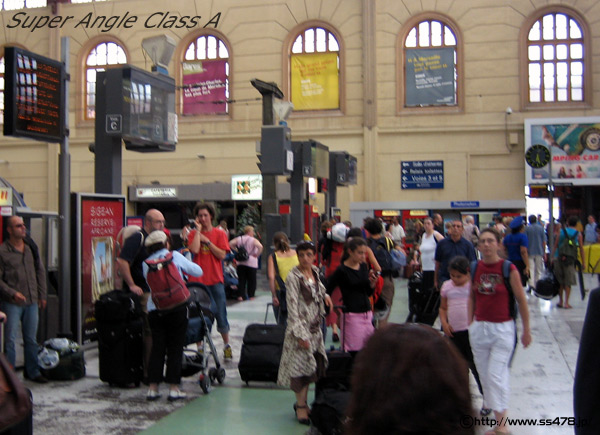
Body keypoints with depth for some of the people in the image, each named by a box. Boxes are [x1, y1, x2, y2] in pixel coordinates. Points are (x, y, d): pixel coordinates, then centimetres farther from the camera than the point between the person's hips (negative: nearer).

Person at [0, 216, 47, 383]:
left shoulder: (31, 247, 8)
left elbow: (40, 272, 15)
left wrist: (42, 296, 13)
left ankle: (32, 371, 23)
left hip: (32, 301, 5)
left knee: (31, 339, 12)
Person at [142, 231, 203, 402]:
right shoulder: (175, 256, 1)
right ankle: (174, 389, 5)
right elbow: (198, 272, 5)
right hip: (177, 309, -3)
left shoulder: (146, 264, 8)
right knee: (175, 348, 4)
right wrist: (182, 267, 23)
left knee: (157, 348, 9)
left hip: (154, 310, 3)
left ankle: (152, 388, 10)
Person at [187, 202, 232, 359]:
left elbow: (222, 255, -7)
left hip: (215, 280, 0)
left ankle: (227, 345, 18)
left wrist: (207, 241, -9)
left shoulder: (219, 233, 5)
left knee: (220, 313, 5)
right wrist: (198, 230, -9)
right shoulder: (193, 234, 5)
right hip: (198, 280, 0)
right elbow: (194, 249, -15)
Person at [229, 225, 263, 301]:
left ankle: (241, 295, 1)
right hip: (251, 263, -4)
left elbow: (230, 244, 0)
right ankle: (251, 296, 9)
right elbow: (260, 246, -23)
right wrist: (257, 255, -10)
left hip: (241, 262, 4)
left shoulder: (239, 239, 6)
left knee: (241, 280, 7)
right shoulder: (253, 240, -8)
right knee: (251, 280, 6)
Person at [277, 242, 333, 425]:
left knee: (312, 364, 12)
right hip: (301, 326, -7)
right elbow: (292, 306, -19)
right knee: (301, 364, -2)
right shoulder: (293, 277, -16)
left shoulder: (315, 271, 5)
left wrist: (325, 295, 7)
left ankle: (303, 402, 24)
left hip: (315, 326, 7)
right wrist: (300, 333, -22)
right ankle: (300, 405, 10)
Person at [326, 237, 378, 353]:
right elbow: (327, 291, -6)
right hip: (352, 314, -6)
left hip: (367, 313, 6)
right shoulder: (342, 271, -9)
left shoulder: (364, 266, 10)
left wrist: (372, 283, -2)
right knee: (354, 351, -6)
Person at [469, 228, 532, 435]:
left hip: (503, 328, -4)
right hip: (479, 328, 5)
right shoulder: (474, 268, 2)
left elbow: (521, 301, -3)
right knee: (484, 374, 9)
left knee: (496, 375, -8)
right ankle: (492, 407, 24)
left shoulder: (509, 269, -10)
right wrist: (470, 323, 11)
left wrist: (526, 330, 0)